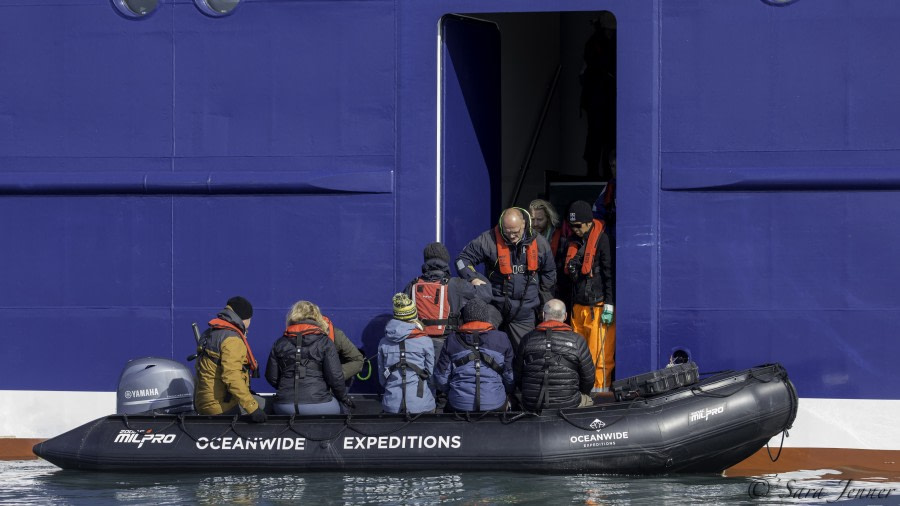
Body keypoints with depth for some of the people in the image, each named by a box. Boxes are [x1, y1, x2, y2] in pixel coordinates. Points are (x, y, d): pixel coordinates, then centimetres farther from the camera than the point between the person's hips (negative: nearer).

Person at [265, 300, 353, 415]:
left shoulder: (280, 343, 10)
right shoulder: (325, 343, 0)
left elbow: (271, 377, 12)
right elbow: (335, 376, -5)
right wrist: (343, 397, 13)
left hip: (285, 406, 3)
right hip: (317, 405, -3)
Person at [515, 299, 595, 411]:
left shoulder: (527, 340, -2)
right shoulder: (577, 342, -8)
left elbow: (518, 376, 7)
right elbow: (588, 378, 0)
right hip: (567, 405, -3)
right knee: (587, 401, 28)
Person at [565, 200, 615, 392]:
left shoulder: (601, 240, -8)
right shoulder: (574, 241, 14)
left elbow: (609, 273, -10)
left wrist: (609, 307, -13)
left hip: (597, 307, -7)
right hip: (578, 306, 7)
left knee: (600, 352, -8)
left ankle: (600, 388, -4)